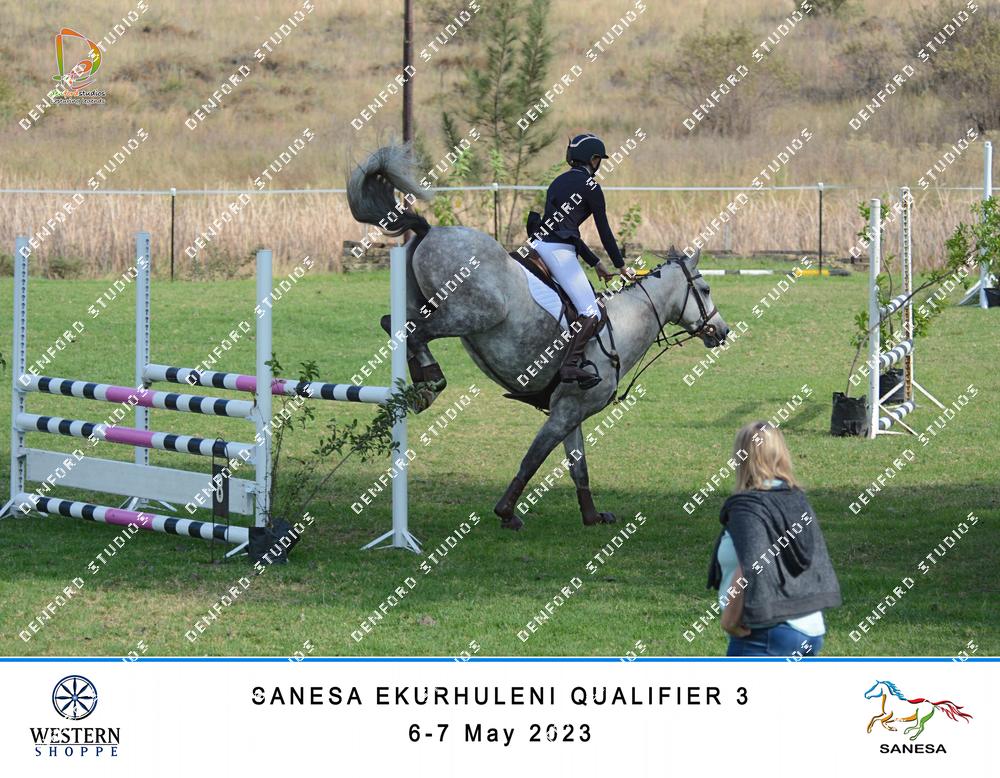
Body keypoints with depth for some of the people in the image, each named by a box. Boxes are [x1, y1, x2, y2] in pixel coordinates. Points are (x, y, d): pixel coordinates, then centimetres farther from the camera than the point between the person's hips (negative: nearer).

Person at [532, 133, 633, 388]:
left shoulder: (560, 181, 23)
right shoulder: (589, 186, -2)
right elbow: (604, 230, 0)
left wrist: (596, 264, 29)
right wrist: (621, 266, 12)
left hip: (539, 243, 9)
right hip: (558, 250, -9)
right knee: (590, 314, -12)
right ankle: (571, 364, -27)